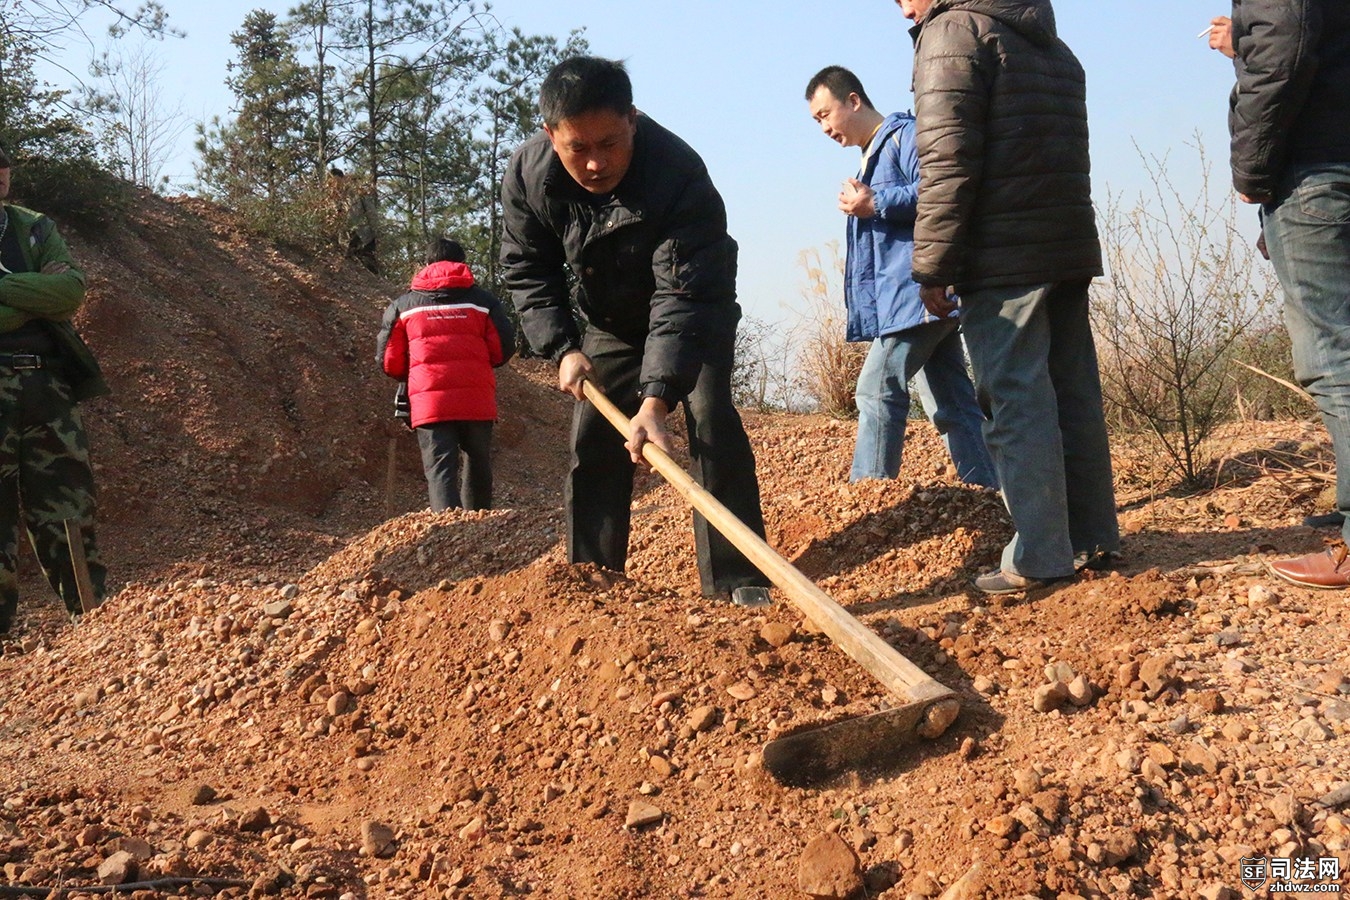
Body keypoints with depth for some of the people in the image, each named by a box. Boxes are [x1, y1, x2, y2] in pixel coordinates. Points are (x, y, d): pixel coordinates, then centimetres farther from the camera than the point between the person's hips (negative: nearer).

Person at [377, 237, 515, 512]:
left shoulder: (403, 305, 9)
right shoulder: (483, 301, 8)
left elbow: (389, 361, 8)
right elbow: (503, 349, 3)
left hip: (428, 403, -1)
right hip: (478, 401, 1)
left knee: (440, 469, -5)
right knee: (478, 465, 18)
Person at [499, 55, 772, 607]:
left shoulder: (679, 172, -38)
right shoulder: (527, 174, -24)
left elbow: (681, 297, -41)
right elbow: (527, 272, -9)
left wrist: (656, 399, -49)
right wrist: (562, 348, -22)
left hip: (696, 315, -4)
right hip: (609, 323, 4)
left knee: (711, 422, -18)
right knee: (593, 442, 2)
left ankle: (737, 580, -14)